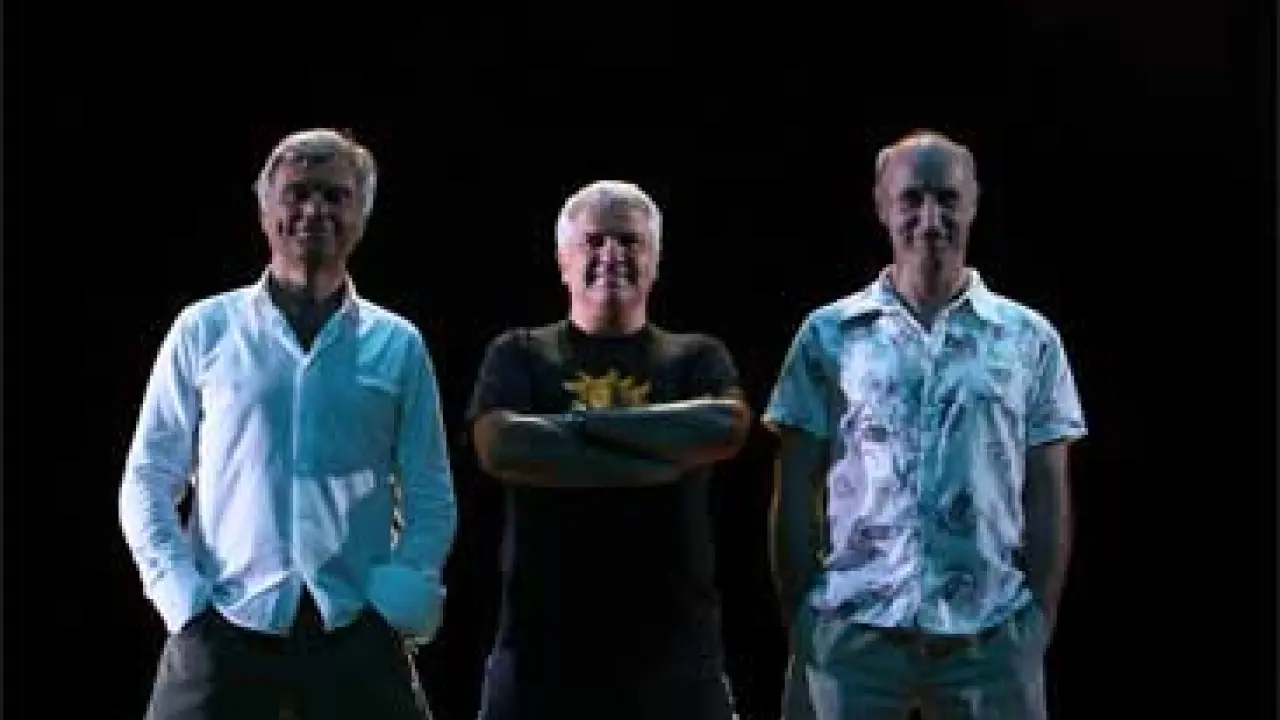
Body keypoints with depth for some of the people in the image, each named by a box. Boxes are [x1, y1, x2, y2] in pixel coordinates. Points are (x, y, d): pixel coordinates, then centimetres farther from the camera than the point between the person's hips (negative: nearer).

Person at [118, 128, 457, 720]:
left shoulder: (397, 346, 9)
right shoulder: (204, 330, 7)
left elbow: (430, 500, 8)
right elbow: (147, 481, 6)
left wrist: (392, 604, -6)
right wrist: (185, 597, -6)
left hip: (355, 632, 1)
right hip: (223, 627, -1)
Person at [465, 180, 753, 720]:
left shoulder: (695, 357, 11)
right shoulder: (520, 354, 9)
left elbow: (727, 428, -12)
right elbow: (499, 447, -11)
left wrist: (580, 422, -10)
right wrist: (661, 451, -12)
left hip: (674, 646, 1)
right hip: (543, 645, 0)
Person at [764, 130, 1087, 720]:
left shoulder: (1030, 339, 6)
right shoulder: (828, 335, 4)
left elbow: (1046, 494, 7)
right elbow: (796, 491, 5)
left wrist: (1041, 623, 2)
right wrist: (797, 622, 1)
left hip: (992, 633, 0)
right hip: (851, 628, 0)